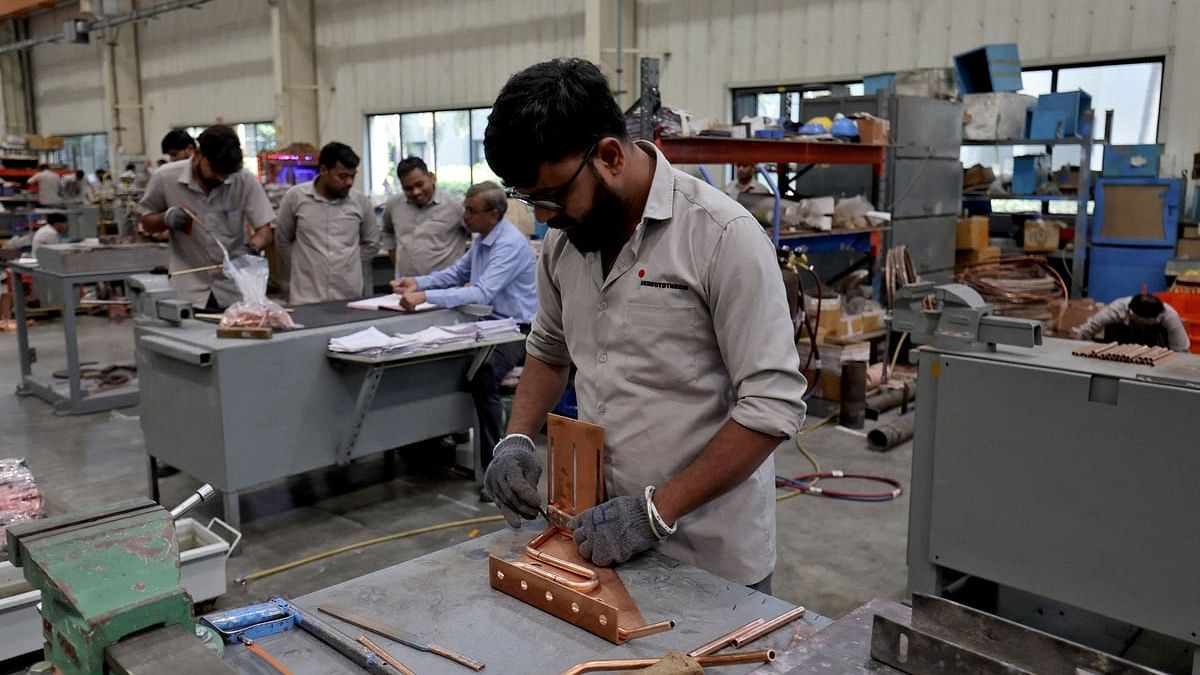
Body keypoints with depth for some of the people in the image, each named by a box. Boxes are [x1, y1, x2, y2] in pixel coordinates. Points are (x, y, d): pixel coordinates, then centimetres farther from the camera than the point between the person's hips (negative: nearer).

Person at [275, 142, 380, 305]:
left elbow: (371, 244, 15)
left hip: (350, 298, 1)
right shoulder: (295, 197, -1)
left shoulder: (361, 201, 2)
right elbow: (283, 241, 12)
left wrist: (348, 261, 11)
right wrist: (306, 263, 10)